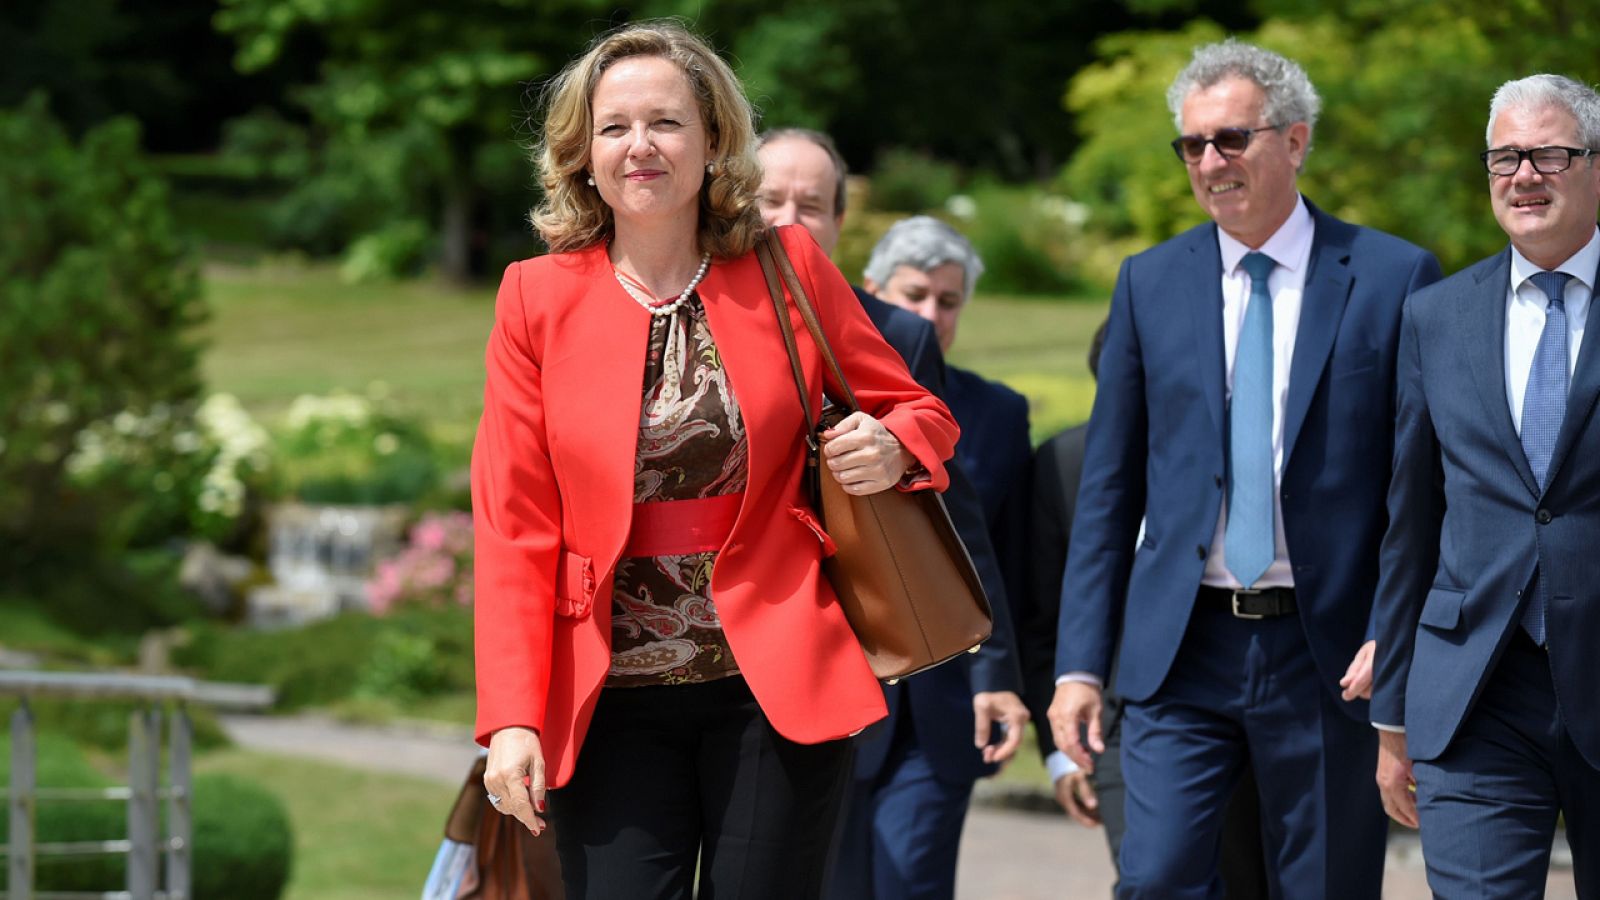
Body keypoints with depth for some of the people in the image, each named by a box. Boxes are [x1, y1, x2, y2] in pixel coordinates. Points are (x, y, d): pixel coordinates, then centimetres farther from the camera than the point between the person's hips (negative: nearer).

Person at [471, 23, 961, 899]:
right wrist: (512, 719, -7)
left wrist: (890, 451, -11)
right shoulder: (538, 298, 2)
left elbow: (920, 412, 14)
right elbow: (515, 527, 1)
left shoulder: (787, 267, 3)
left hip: (777, 689, 0)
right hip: (613, 700, 0)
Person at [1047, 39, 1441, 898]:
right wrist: (1080, 662, 3)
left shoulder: (1393, 276, 0)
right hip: (1182, 648, 2)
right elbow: (1108, 488, 9)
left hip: (1330, 653, -2)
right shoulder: (1149, 283, 8)